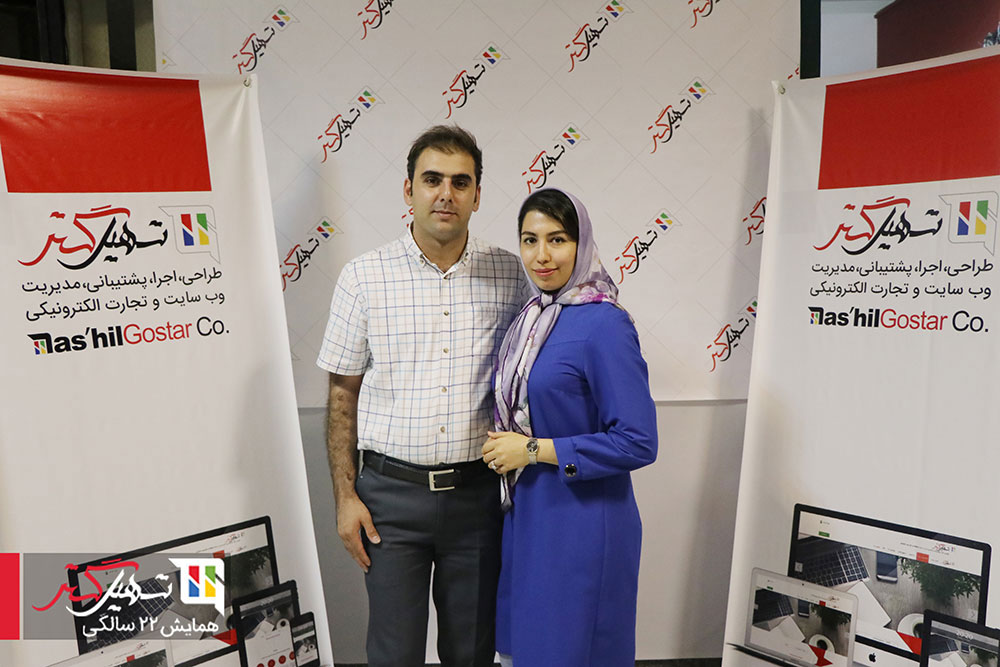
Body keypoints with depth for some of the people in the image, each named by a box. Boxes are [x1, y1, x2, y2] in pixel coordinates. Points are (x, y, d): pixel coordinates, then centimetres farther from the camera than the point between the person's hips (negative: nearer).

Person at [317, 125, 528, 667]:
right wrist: (345, 496, -1)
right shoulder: (363, 277, -3)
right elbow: (343, 394, 2)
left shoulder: (510, 274, 0)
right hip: (390, 493, -1)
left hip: (477, 493, 2)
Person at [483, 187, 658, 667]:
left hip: (581, 523, -7)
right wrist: (503, 444, 3)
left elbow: (637, 443, -21)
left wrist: (534, 449, -18)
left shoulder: (604, 325, -18)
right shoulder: (532, 315, 6)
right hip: (526, 513, 8)